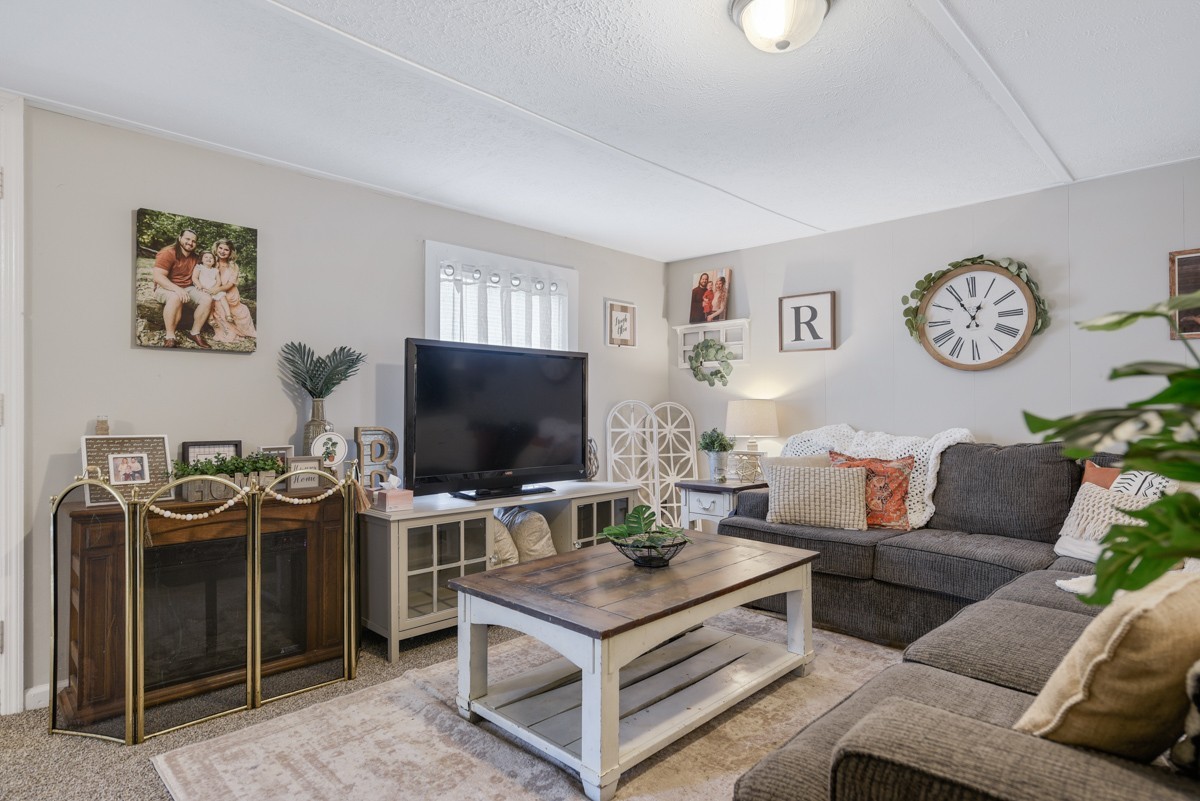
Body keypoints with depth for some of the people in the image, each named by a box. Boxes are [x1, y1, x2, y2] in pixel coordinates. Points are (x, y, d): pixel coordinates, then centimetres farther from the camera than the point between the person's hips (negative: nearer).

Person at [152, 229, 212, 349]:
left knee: (207, 299, -15)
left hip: (186, 288, 7)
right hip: (165, 288, -7)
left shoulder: (194, 257, 9)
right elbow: (158, 277, -22)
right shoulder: (168, 253, -14)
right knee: (176, 298, -40)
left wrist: (199, 285, -2)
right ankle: (169, 338, -32)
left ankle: (194, 333, -6)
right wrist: (177, 289, -35)